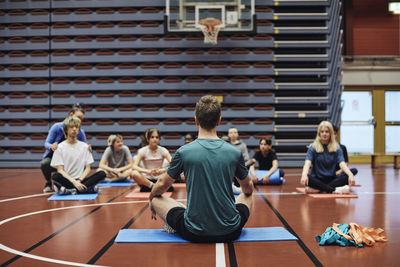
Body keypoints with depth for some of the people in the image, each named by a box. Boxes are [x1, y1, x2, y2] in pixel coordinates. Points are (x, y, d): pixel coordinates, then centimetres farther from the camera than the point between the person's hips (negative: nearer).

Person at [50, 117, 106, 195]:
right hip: (66, 180, -3)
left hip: (80, 180, 3)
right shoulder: (60, 147, 2)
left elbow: (88, 168, 8)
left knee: (102, 174, -21)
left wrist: (79, 180, -11)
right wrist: (74, 182, -19)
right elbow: (60, 170, -5)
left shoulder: (84, 146, 11)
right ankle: (89, 188, -30)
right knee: (56, 176, -36)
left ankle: (69, 190, -29)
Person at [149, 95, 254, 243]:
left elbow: (162, 185, 7)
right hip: (231, 233, 2)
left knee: (156, 198, 15)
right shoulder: (235, 153, -3)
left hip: (194, 233, -2)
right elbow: (248, 189, 15)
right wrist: (246, 195, 40)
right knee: (247, 197, 31)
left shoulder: (183, 152, -9)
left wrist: (151, 199, 30)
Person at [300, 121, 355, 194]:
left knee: (346, 176, -26)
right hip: (317, 179, -2)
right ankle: (335, 190, -34)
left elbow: (342, 163, -10)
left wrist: (350, 174, -32)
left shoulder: (336, 148, 4)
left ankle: (317, 189, -31)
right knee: (308, 178, -33)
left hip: (331, 179, 2)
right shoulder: (313, 147, -1)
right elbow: (307, 163, -16)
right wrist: (304, 175, -39)